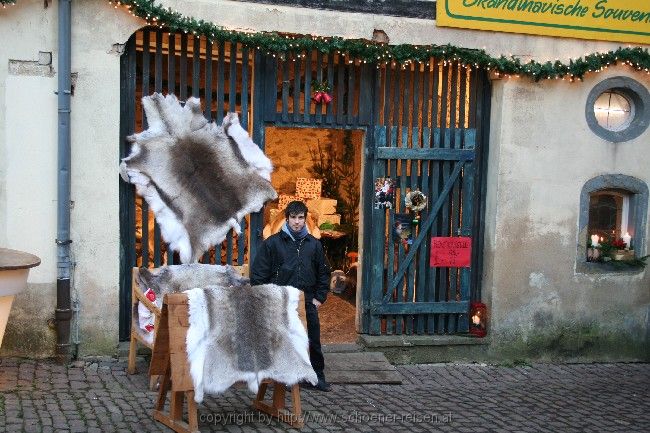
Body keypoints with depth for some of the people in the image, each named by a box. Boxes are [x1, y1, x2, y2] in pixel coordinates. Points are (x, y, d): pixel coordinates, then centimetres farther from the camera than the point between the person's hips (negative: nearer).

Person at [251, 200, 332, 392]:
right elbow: (258, 273, -3)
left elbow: (323, 273, 14)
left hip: (308, 302, 3)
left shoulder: (313, 244, 7)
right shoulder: (273, 243, -3)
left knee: (313, 342, 8)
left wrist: (319, 297, 6)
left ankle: (318, 376, 22)